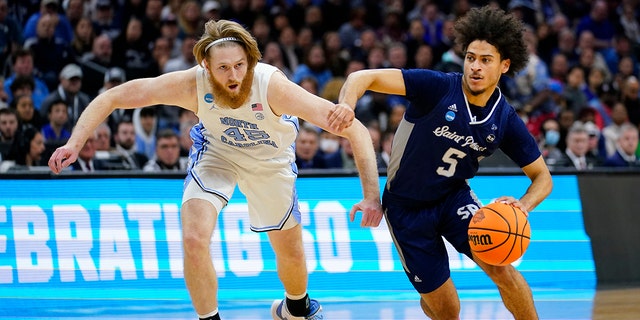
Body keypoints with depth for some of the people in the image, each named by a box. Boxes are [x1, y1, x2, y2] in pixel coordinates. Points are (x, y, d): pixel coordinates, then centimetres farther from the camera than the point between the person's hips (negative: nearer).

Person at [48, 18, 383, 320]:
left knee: (291, 253, 12)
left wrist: (372, 196, -50)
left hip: (270, 159, 0)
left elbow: (355, 130, -43)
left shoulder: (273, 86, -41)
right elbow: (112, 98, -27)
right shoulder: (191, 84, -36)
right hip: (216, 152, 0)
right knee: (194, 239, -21)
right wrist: (75, 143, -40)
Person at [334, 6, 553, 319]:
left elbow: (542, 176, 0)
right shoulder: (438, 87, -22)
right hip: (407, 208, -3)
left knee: (500, 267, -22)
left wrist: (523, 205, -22)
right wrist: (346, 104, -51)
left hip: (454, 196, 3)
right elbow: (363, 77, -28)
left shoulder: (506, 120, -10)